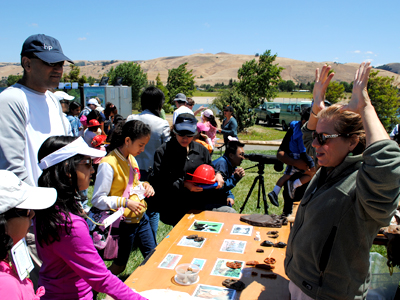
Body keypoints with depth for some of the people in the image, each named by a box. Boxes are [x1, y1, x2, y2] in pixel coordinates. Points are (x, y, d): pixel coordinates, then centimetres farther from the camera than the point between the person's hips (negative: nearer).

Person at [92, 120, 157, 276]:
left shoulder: (131, 158, 5)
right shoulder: (108, 164, -21)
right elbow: (97, 200, -21)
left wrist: (144, 185, -2)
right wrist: (125, 202, -28)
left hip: (140, 217, 8)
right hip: (124, 222, -7)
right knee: (120, 265, 9)